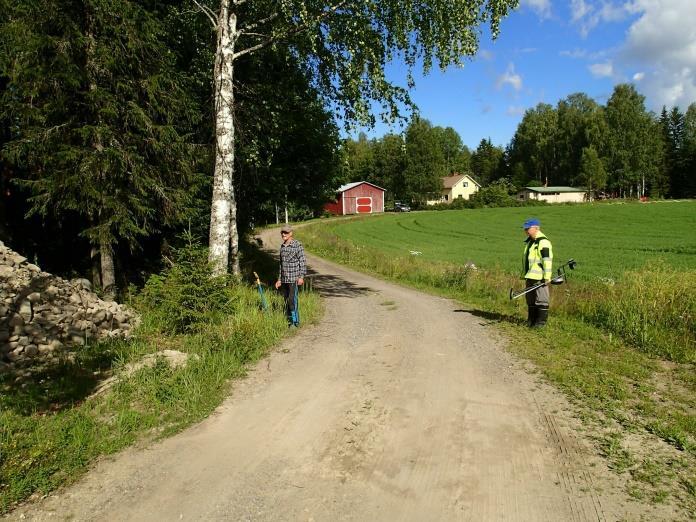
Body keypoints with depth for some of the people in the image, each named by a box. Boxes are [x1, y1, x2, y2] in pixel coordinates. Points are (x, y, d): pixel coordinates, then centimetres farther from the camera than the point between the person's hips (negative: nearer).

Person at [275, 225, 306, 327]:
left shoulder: (297, 245, -6)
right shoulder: (282, 246, 13)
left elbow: (303, 261, -8)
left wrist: (301, 276, -15)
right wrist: (279, 279, 18)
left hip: (294, 278, -6)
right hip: (284, 279, 6)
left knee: (292, 300, -9)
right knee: (286, 300, 9)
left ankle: (295, 321, -2)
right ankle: (289, 320, 17)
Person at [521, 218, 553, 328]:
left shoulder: (543, 242, -14)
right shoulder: (529, 241, 17)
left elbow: (547, 260, -19)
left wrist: (547, 276, -21)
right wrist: (525, 273, 23)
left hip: (540, 277, -10)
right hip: (530, 276, 10)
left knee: (541, 299, -2)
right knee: (530, 299, 15)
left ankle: (541, 322, 5)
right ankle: (531, 321, 25)